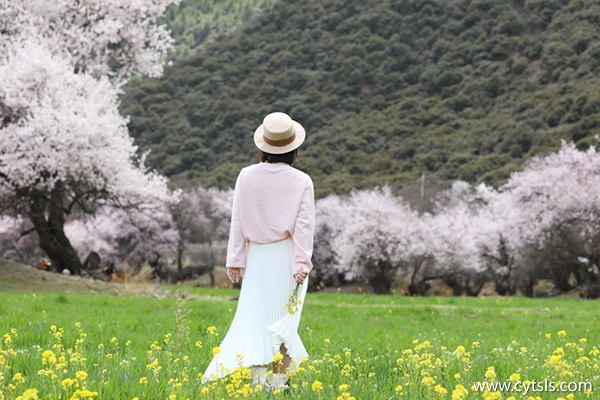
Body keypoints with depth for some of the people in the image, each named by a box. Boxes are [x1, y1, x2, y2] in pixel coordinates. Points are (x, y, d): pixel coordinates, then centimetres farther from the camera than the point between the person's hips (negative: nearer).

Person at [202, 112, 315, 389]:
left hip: (258, 255, 1)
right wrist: (302, 264, -12)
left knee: (256, 315, 5)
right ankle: (278, 380, 8)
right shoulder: (302, 181, -7)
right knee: (284, 319, 8)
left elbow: (238, 221, 0)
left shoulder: (247, 176, -3)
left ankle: (258, 379, -5)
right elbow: (304, 226, -11)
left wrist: (235, 260, 5)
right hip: (288, 256, -1)